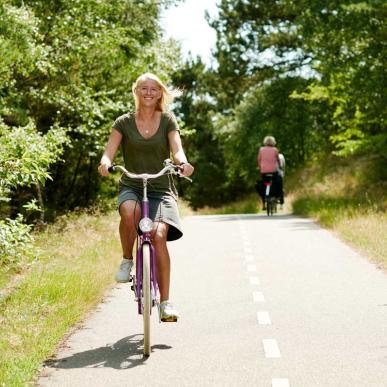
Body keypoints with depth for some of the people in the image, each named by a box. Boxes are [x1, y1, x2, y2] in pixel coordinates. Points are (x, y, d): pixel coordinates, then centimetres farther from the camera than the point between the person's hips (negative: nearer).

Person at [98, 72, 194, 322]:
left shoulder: (168, 120, 5)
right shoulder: (124, 122, 6)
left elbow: (177, 149, -9)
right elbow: (109, 152, -5)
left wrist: (183, 163, -33)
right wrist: (106, 163, -29)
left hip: (161, 189, 0)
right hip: (131, 186, 0)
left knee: (159, 235, -25)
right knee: (130, 211, -37)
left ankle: (165, 302, -17)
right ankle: (127, 260, -10)